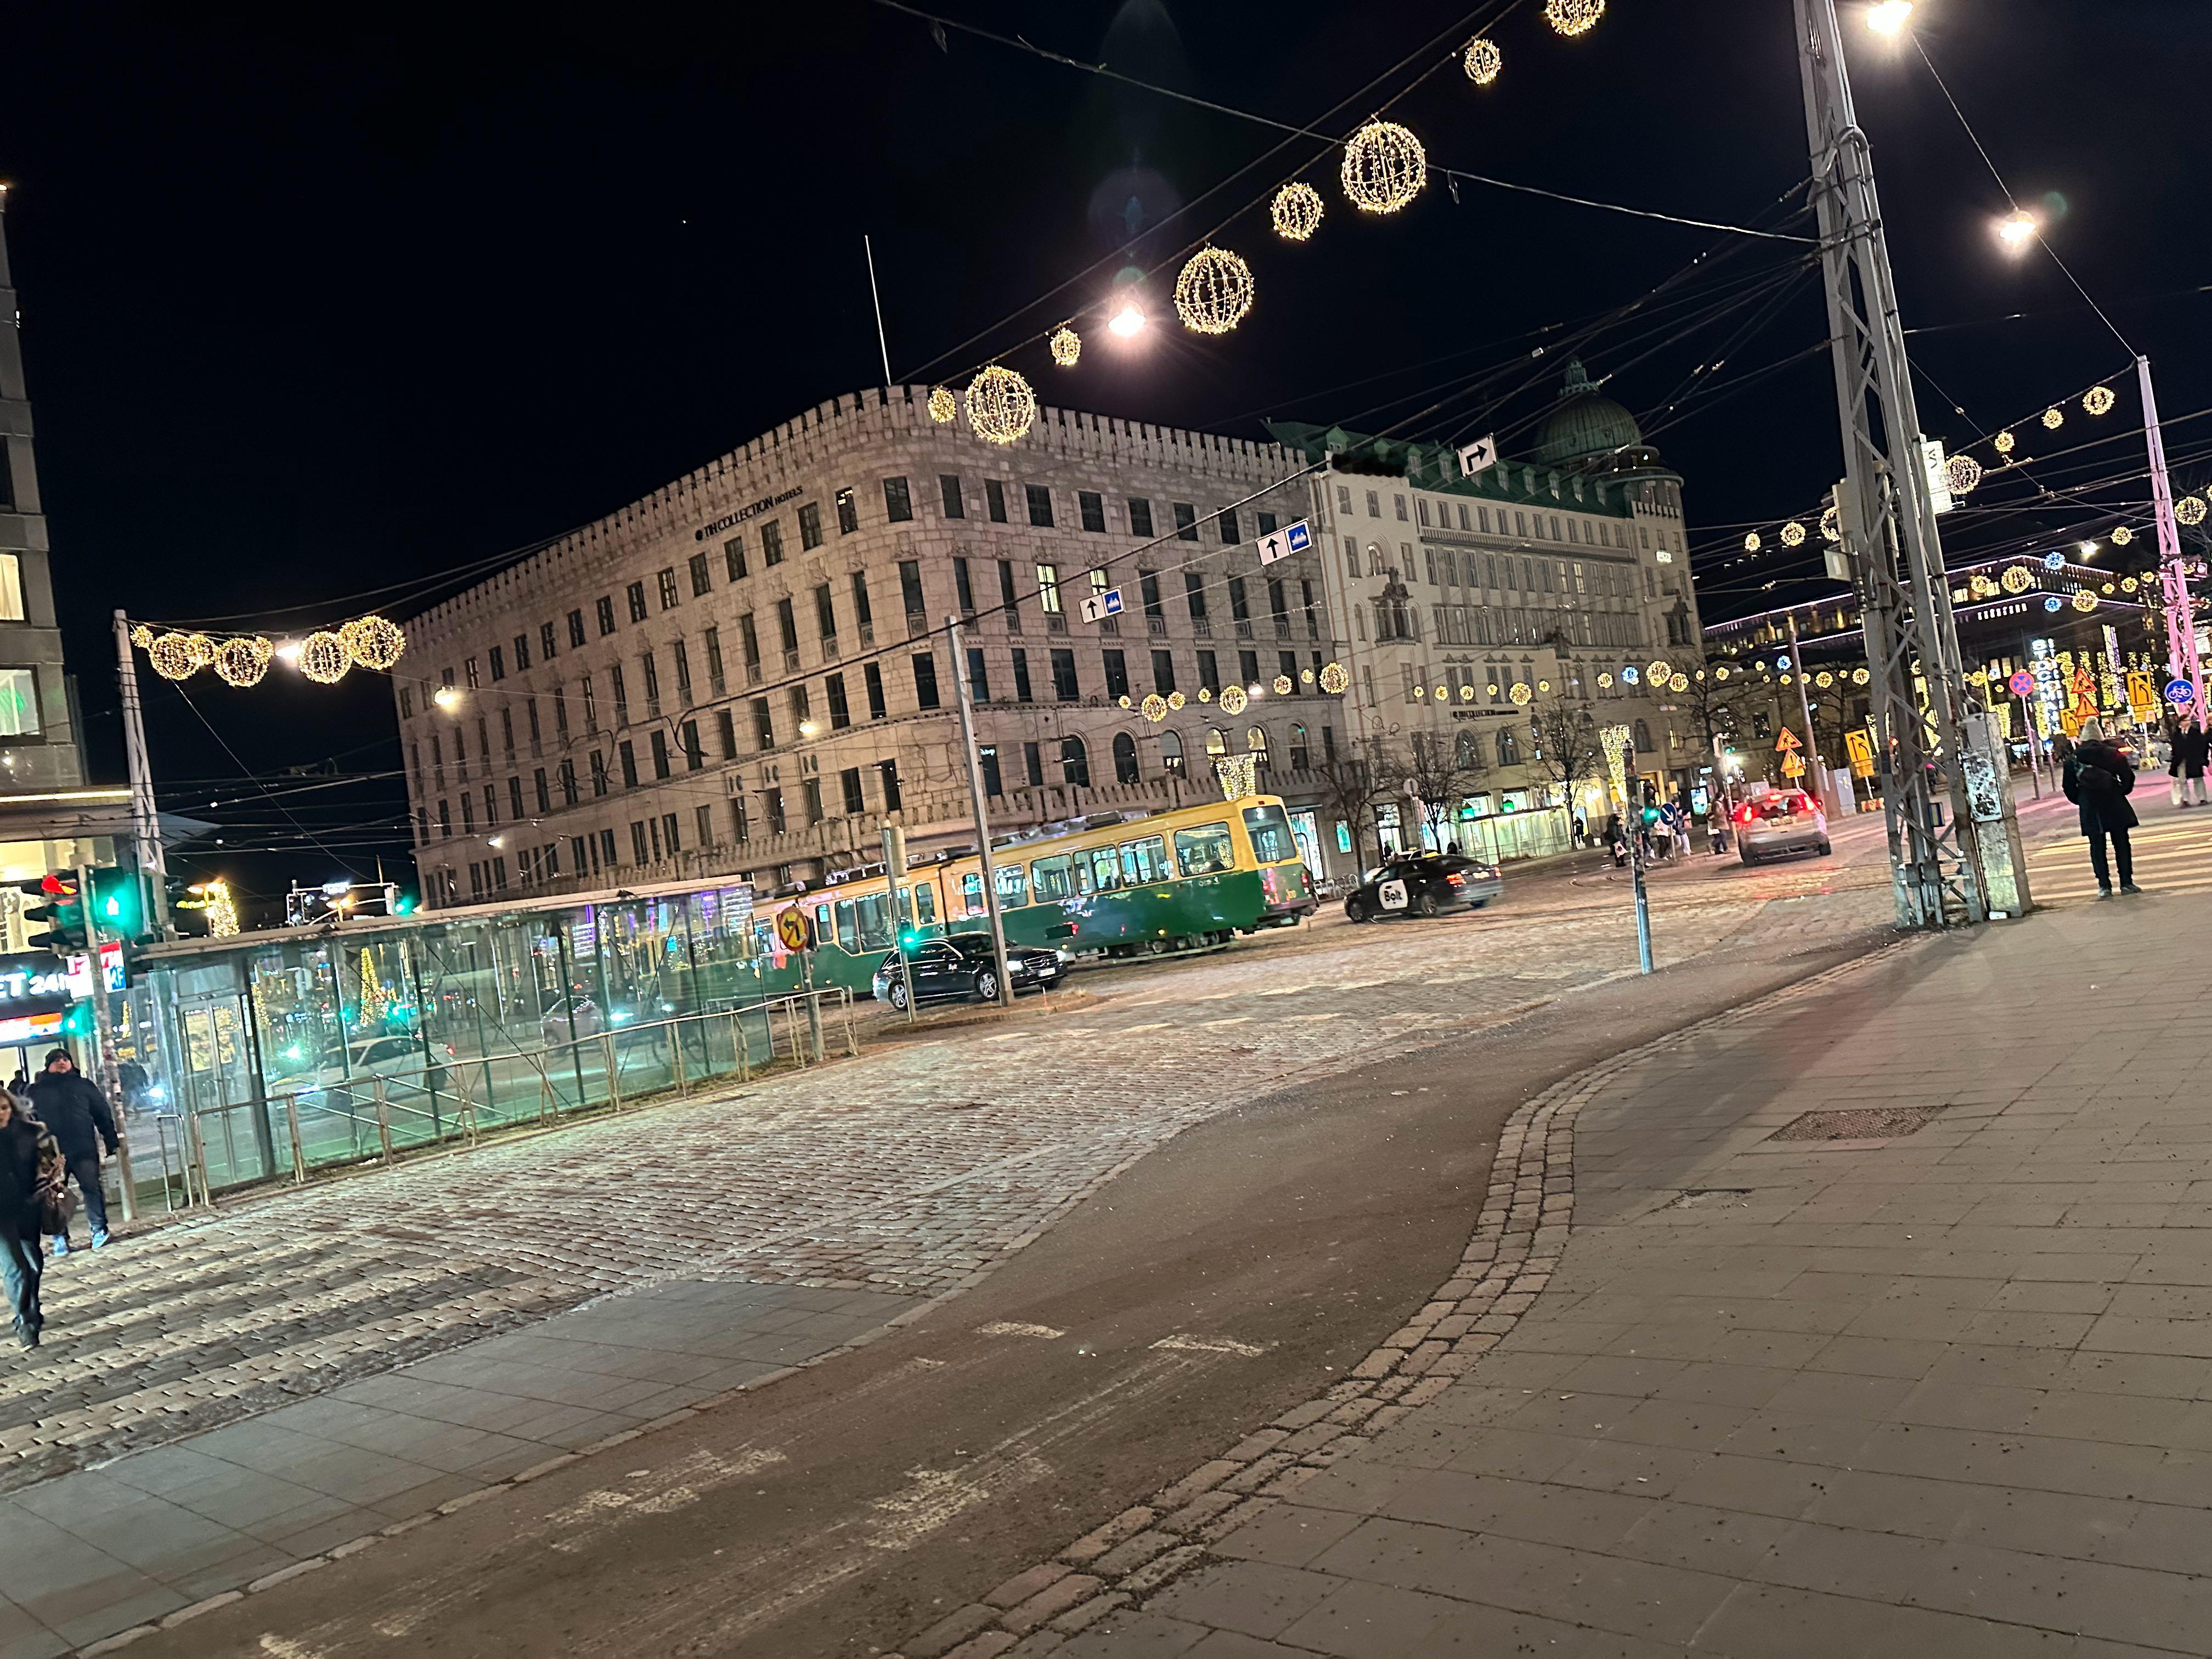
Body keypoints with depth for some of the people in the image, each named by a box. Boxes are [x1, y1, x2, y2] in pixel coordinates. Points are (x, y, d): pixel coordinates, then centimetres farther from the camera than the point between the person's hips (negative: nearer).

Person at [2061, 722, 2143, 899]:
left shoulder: (2073, 759, -2)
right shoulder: (2112, 754, -4)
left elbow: (2068, 786, 0)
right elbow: (2128, 776, -4)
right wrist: (2121, 792, 12)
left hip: (2089, 810, 0)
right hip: (2115, 806, 0)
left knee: (2097, 847, 5)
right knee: (2121, 844, 9)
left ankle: (2104, 886, 4)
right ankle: (2126, 882, 10)